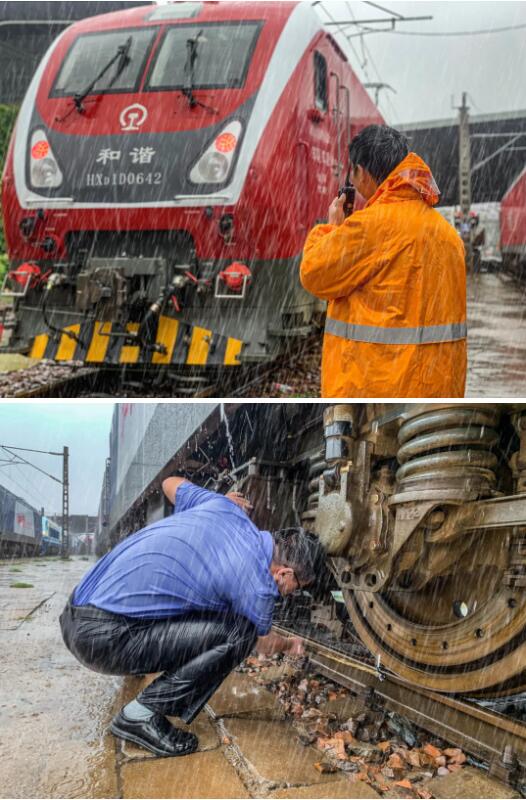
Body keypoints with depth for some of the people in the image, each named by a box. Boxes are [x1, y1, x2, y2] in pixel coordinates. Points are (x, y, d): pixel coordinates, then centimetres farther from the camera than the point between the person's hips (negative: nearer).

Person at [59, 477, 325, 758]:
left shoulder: (223, 506, 7)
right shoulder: (257, 584, -10)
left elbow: (171, 483, 28)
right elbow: (264, 643, 13)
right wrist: (290, 645, 36)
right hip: (105, 637, -9)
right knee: (238, 633, -9)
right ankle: (143, 714, -3)